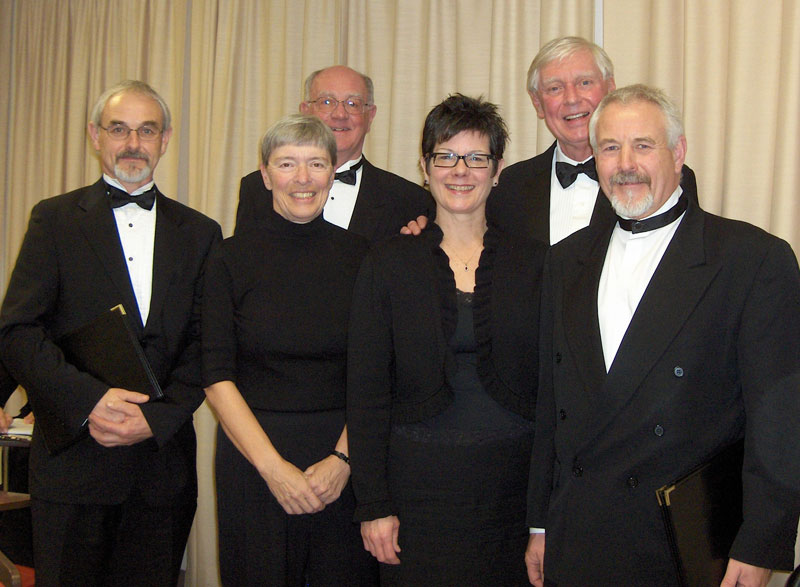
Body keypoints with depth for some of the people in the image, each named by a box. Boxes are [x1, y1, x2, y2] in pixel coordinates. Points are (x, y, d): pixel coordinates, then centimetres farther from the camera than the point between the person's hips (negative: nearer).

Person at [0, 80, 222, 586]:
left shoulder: (200, 233, 9)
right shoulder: (55, 220, 3)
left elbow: (206, 344, 4)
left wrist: (158, 417, -11)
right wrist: (88, 400, -17)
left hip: (164, 460, 2)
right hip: (72, 463, -2)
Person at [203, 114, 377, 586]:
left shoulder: (361, 256, 2)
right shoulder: (232, 259, -1)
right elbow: (217, 376, -4)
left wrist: (344, 458, -10)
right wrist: (273, 466, -11)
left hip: (344, 465, 1)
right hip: (253, 458, -1)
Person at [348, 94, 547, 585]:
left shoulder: (533, 262, 4)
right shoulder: (389, 263, 2)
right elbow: (366, 391, 0)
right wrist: (374, 505, -5)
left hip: (514, 485, 1)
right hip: (418, 484, -1)